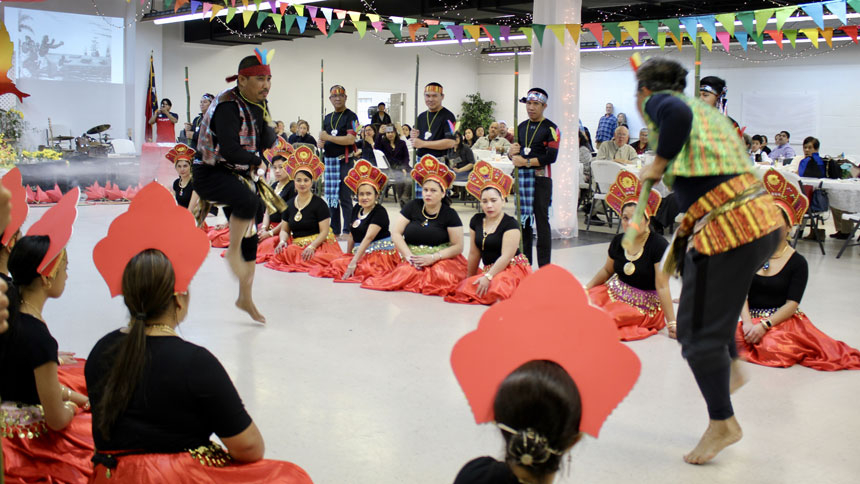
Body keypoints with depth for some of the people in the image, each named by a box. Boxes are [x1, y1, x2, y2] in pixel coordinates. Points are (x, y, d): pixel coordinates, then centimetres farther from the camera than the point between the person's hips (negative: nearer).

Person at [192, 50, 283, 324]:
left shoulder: (259, 104, 4)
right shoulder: (228, 106, -22)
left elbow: (267, 142, -2)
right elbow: (230, 150, -30)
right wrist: (258, 159, -15)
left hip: (242, 175, 8)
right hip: (211, 174, -8)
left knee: (250, 235, 12)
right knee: (248, 200, -39)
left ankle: (245, 298, 27)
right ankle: (233, 252, -14)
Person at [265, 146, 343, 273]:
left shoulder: (319, 203, -3)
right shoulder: (289, 204, 14)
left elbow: (324, 231, -7)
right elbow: (284, 230, 18)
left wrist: (312, 246, -22)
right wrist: (282, 241, -4)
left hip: (318, 245, -3)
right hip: (295, 245, 4)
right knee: (283, 252, -31)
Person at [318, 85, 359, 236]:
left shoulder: (350, 116, -4)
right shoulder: (327, 118, 17)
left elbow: (350, 139, -16)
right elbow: (322, 139, 23)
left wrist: (328, 137, -16)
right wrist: (320, 142, -2)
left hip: (344, 161, -7)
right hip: (329, 160, 7)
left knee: (345, 197, -8)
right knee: (330, 196, 10)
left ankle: (347, 231, -5)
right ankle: (334, 230, 18)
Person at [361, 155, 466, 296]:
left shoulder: (449, 214, 1)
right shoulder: (413, 206, 6)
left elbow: (458, 246, -3)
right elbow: (395, 233, 3)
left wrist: (433, 258, -16)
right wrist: (409, 256, -10)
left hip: (442, 259, 0)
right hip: (412, 259, 1)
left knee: (442, 276, -33)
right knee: (407, 273, -33)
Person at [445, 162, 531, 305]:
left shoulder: (510, 224, -7)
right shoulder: (476, 221, 12)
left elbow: (506, 256, -15)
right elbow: (474, 253, 17)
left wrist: (488, 277, -23)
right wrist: (470, 278, 18)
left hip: (513, 268, -7)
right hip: (490, 270, 7)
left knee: (495, 287, -38)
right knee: (464, 287, -20)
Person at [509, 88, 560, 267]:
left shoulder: (551, 128, -5)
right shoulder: (521, 127, 15)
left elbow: (551, 157, -15)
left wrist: (526, 162, -15)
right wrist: (512, 152, -4)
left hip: (541, 178, -6)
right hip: (521, 177, 6)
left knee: (541, 220, -5)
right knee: (523, 219, 9)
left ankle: (544, 266, -3)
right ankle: (525, 263, 18)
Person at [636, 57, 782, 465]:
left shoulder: (658, 102, 2)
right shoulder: (709, 112, 26)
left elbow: (677, 113, -23)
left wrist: (659, 163, -9)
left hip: (726, 230, -9)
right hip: (764, 220, 9)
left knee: (699, 331, 2)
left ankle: (722, 424, 13)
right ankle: (731, 366, 34)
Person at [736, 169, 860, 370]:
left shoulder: (797, 262, 0)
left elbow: (792, 304, -8)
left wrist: (764, 325, -22)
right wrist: (747, 323, -20)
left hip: (783, 320, -1)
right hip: (752, 319, 1)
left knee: (772, 349, -33)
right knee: (737, 342, -32)